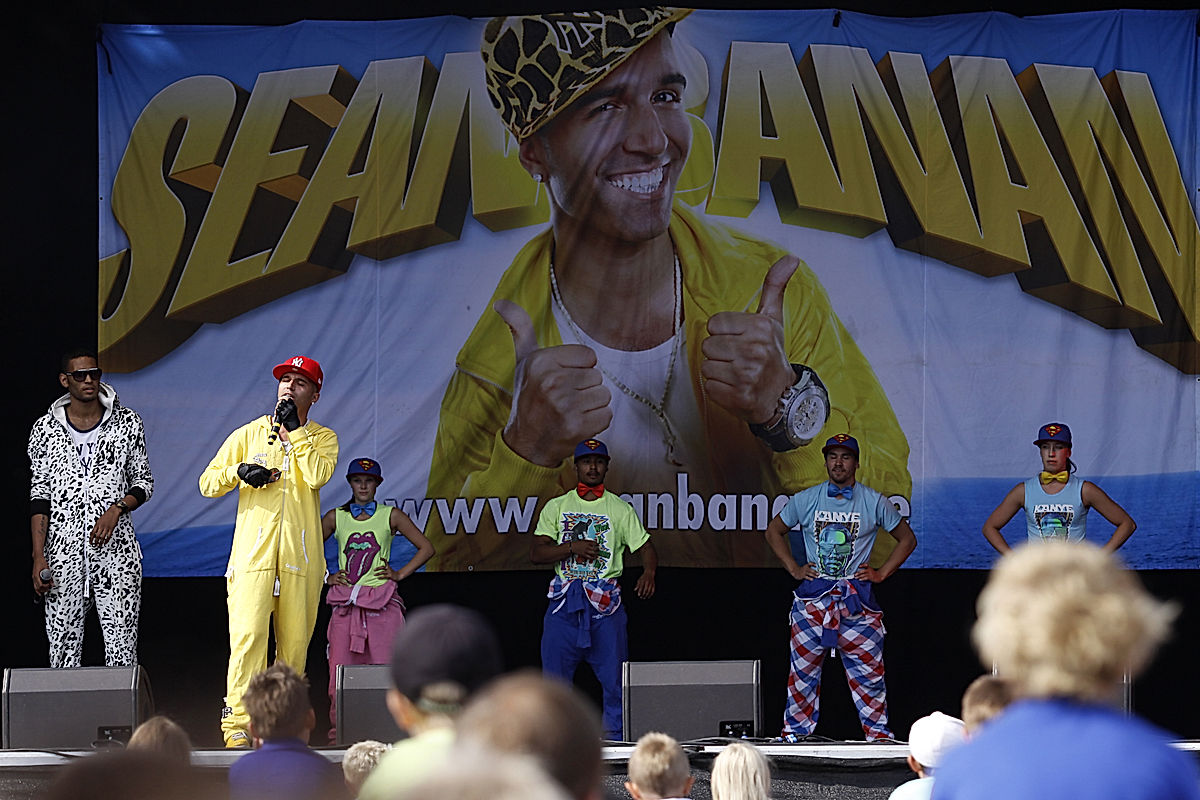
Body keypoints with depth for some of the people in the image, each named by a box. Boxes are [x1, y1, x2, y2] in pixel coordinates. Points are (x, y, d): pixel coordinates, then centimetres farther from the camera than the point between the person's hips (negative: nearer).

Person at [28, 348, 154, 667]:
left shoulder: (127, 422, 6)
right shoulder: (46, 428, 6)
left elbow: (144, 482, 11)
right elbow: (39, 496, 5)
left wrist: (116, 509, -10)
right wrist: (39, 557, -3)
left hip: (115, 548, 0)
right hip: (63, 552, 1)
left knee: (122, 645, -7)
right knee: (63, 642, -1)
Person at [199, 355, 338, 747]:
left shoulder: (322, 438, 13)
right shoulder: (248, 434, 14)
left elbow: (317, 476, -9)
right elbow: (208, 482, 12)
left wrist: (295, 430, -4)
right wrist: (239, 471, -7)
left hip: (301, 554, 1)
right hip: (254, 550, -1)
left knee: (294, 642, 0)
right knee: (248, 635, -15)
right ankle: (237, 721, -19)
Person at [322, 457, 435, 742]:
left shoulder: (391, 516, 7)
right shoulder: (335, 518, 11)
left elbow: (426, 548, 10)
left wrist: (399, 574, 2)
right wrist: (326, 577, 7)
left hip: (382, 603, -1)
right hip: (346, 602, 1)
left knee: (384, 665, -7)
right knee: (341, 668, -4)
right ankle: (339, 730, 1)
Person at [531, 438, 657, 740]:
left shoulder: (620, 509, 10)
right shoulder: (556, 507, 11)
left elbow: (645, 547, 6)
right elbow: (536, 552, 4)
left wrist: (649, 572, -16)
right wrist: (573, 548, -11)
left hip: (605, 602, -1)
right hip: (564, 602, 1)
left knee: (614, 678, -4)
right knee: (554, 676, 1)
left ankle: (616, 741, 2)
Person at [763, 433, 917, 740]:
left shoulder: (874, 502, 5)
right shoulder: (806, 500, 8)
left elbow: (907, 539, 14)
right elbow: (774, 531, 20)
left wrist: (881, 573, 5)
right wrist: (793, 568, 10)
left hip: (857, 598, -1)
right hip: (813, 595, 1)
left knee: (868, 672, -4)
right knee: (803, 670, 0)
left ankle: (878, 735, 3)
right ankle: (795, 733, 7)